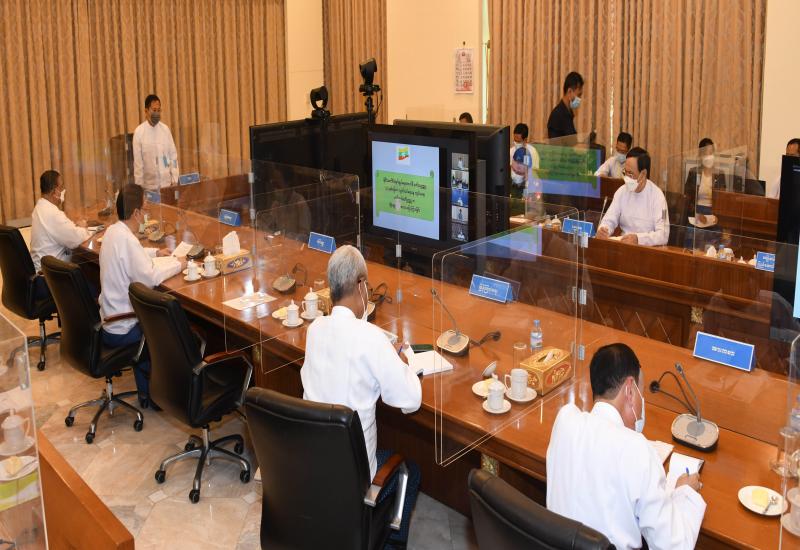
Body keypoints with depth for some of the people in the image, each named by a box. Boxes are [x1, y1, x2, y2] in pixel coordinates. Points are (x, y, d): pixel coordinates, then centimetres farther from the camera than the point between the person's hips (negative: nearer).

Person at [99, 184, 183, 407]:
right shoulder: (126, 239, -24)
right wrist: (177, 264, -13)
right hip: (122, 331, -9)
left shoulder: (113, 231, 4)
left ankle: (146, 392, 33)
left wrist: (156, 252, 20)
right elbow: (149, 277, -26)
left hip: (109, 320, 9)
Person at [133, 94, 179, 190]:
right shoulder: (139, 132, -7)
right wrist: (139, 184, -5)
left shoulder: (165, 129, 4)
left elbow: (173, 155, 7)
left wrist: (174, 179, 2)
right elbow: (137, 161, -5)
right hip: (149, 185, -3)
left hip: (167, 183, 3)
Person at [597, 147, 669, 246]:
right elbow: (609, 220, 6)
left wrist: (638, 239, -34)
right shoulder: (621, 192, 7)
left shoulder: (656, 195, -8)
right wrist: (602, 230, -18)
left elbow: (663, 235, -17)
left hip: (649, 248, -3)